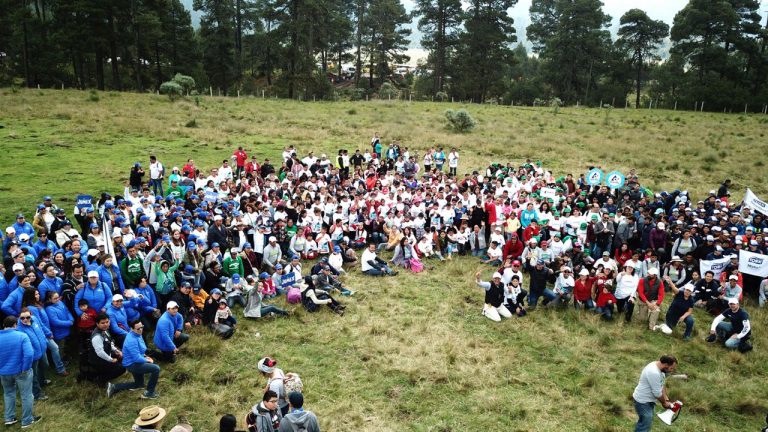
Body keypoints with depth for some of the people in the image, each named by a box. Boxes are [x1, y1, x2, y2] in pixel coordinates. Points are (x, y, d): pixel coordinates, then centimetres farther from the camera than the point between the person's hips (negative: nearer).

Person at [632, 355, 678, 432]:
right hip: (642, 401, -10)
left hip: (648, 400, 10)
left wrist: (666, 399, 3)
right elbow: (657, 393, -24)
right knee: (645, 424, -3)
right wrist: (664, 402, -6)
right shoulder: (654, 373, -32)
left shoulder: (658, 367, 0)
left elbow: (661, 385, 10)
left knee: (644, 421, 22)